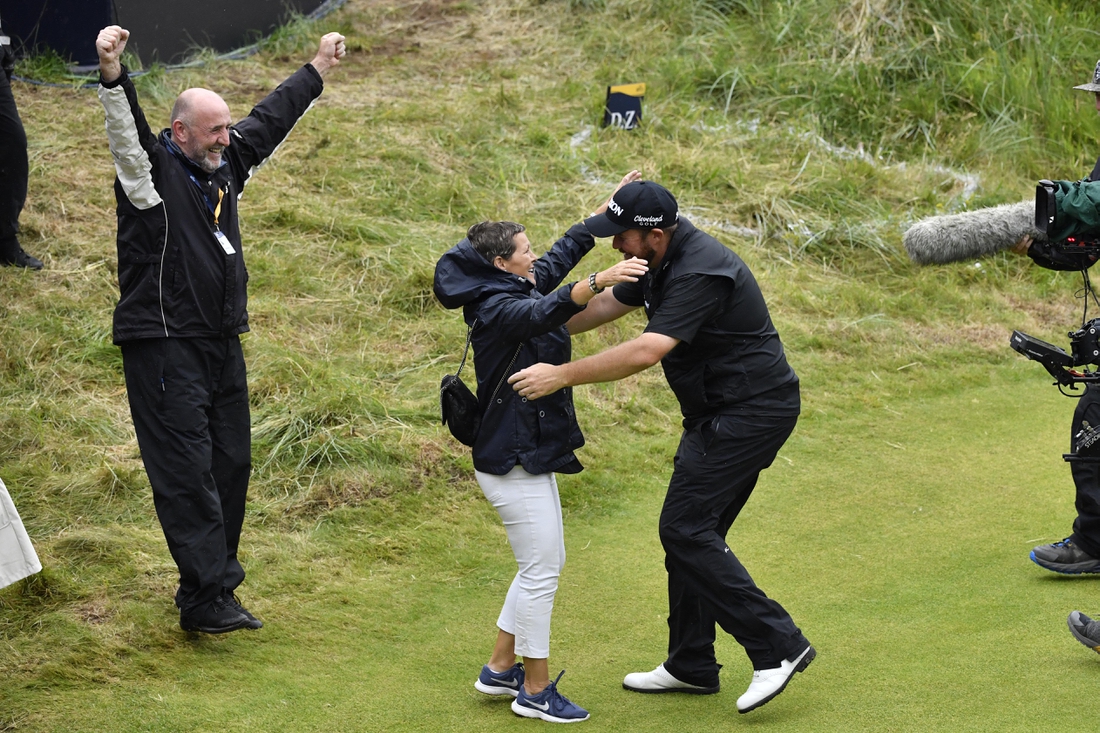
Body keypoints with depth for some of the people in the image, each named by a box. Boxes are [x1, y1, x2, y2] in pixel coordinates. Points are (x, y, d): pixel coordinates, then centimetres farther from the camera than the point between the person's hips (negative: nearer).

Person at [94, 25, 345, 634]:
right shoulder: (153, 171, -10)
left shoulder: (226, 166, 11)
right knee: (187, 473, -10)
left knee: (230, 465, 10)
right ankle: (208, 598, -12)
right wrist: (112, 74, -48)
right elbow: (127, 129, -29)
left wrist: (318, 68, 34)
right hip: (165, 349, -8)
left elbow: (271, 119, 25)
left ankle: (203, 586, 20)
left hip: (222, 345, 8)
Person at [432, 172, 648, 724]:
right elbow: (543, 313, -42)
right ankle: (535, 690, 6)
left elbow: (560, 257, 25)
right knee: (540, 570, -4)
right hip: (512, 463, -11)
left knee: (546, 564, 18)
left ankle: (500, 669, 27)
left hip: (530, 456, 11)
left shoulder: (515, 290, 10)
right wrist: (598, 282, -55)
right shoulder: (498, 307, -20)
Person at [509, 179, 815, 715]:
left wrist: (563, 375, -33)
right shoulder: (660, 260, 6)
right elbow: (606, 305, 21)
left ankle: (778, 646, -11)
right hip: (719, 412, 10)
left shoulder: (700, 272, -26)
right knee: (692, 530, 13)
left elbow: (646, 352, -35)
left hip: (750, 410, -10)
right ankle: (691, 667, 22)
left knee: (685, 528, -13)